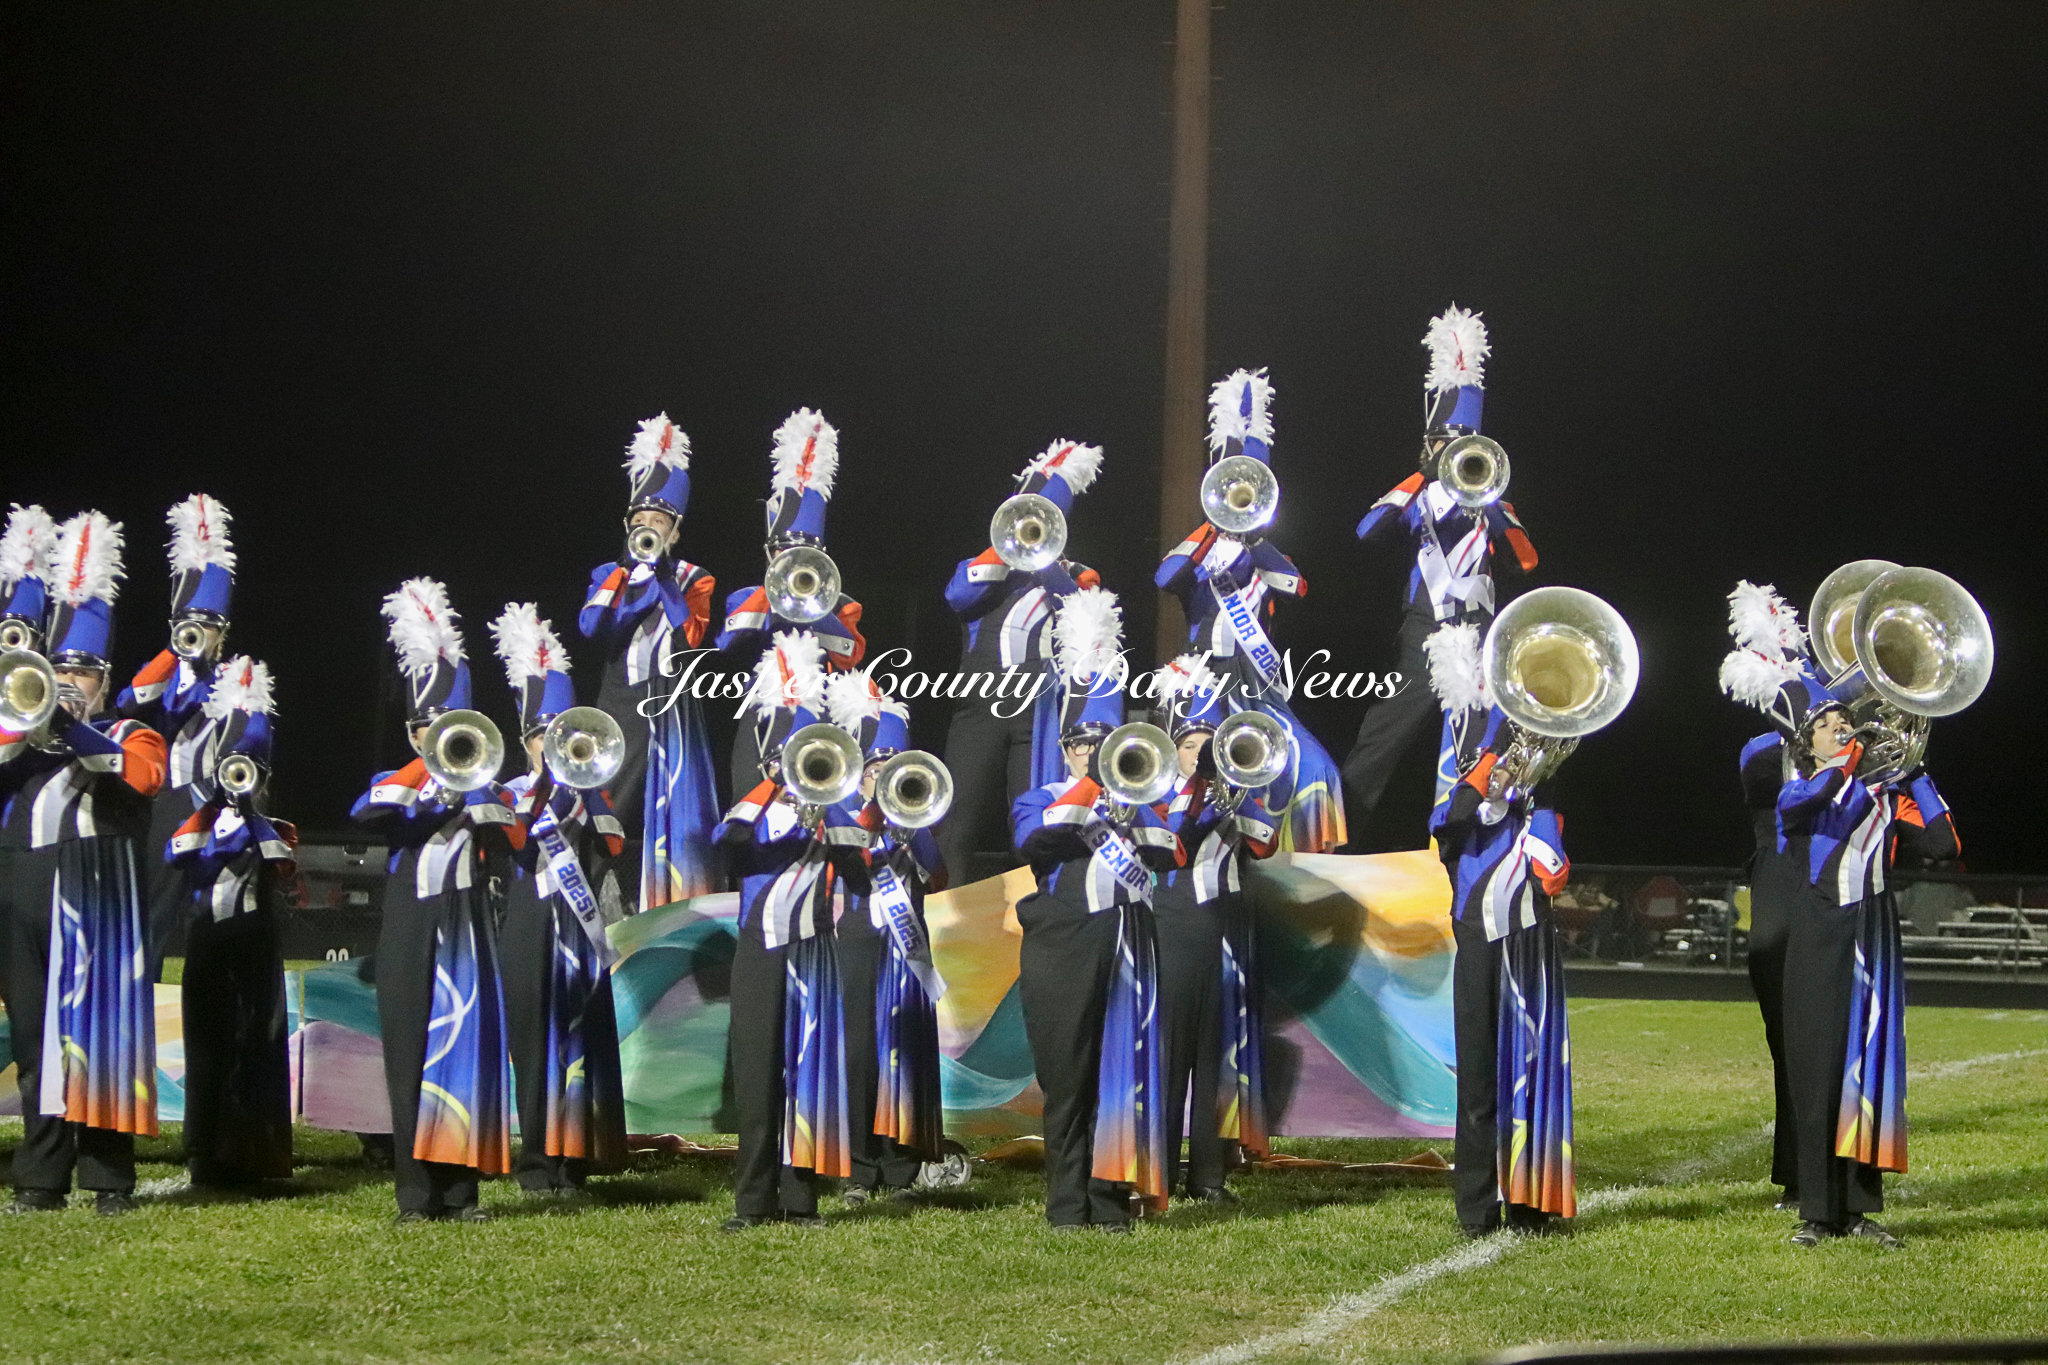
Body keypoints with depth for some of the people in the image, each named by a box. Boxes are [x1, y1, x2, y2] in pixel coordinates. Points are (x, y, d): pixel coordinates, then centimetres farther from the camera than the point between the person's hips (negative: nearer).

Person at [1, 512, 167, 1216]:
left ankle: (110, 1178, -3)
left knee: (99, 1030, -6)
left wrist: (75, 732, -16)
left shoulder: (128, 733, 13)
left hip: (98, 897, -3)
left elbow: (142, 773, -10)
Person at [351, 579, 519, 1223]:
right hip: (409, 939, 0)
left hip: (465, 935, 0)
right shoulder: (397, 783, 11)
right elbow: (366, 811, -13)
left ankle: (461, 1187, 1)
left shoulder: (486, 787, 13)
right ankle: (416, 1190, -1)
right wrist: (425, 769, -16)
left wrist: (470, 797, -14)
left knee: (467, 1046, -3)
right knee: (413, 1054, -3)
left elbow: (512, 839, -6)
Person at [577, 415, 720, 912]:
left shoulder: (693, 579, 9)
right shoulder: (610, 576, 14)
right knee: (607, 812, -7)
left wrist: (663, 576, -11)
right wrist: (628, 570, -10)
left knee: (674, 812, -6)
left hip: (672, 710, -1)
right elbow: (590, 626, -6)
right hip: (620, 711, 2)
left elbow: (692, 636, -9)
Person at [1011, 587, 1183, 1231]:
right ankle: (1067, 1204, 0)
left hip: (1126, 950, 3)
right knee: (1068, 1077, -4)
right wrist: (1087, 789, -13)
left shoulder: (1137, 800, 21)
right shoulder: (1041, 799, 11)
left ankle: (1111, 1201, 3)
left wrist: (1125, 828, -11)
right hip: (1065, 952, -3)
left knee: (1123, 1072, -1)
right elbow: (1034, 841, -13)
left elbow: (1169, 851, 4)